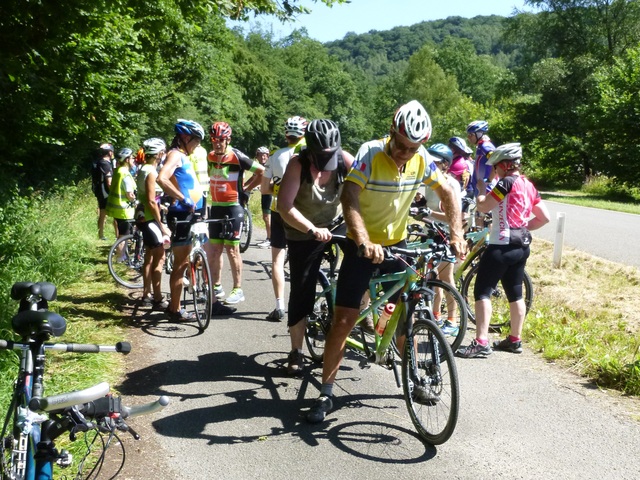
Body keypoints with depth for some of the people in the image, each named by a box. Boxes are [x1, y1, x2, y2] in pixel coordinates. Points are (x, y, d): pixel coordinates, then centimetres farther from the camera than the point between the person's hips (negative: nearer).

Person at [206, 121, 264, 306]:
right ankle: (217, 287, 19)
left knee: (232, 249, -3)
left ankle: (238, 290, 6)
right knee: (214, 249, 8)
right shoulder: (210, 157, 5)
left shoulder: (237, 157, -14)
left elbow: (262, 172, -9)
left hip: (233, 207, -6)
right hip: (215, 207, 6)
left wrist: (247, 189, -4)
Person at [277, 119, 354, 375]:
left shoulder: (346, 161, -19)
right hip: (303, 234, -2)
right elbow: (284, 206, -31)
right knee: (301, 291, -1)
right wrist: (313, 230, -42)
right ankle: (296, 352, 15)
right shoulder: (298, 164, -25)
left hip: (337, 225, 2)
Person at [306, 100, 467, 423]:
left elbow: (447, 193, 3)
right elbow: (350, 199, -35)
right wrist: (364, 242, -49)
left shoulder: (422, 159, -9)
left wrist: (456, 234, -10)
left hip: (397, 243, 4)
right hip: (362, 245, -4)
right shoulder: (370, 154, -23)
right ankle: (325, 394, 5)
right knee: (343, 320, -6)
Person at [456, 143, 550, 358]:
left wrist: (481, 189, 4)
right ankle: (515, 340, 24)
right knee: (515, 293, 16)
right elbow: (544, 217, 12)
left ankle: (481, 343, -11)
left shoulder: (507, 183, -13)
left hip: (502, 246, -9)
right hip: (521, 246, 9)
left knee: (482, 292, -6)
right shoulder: (528, 185, 11)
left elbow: (483, 206, -15)